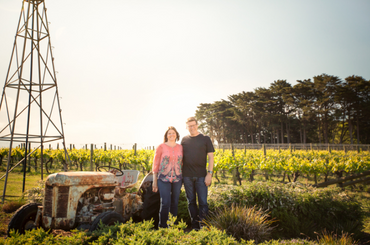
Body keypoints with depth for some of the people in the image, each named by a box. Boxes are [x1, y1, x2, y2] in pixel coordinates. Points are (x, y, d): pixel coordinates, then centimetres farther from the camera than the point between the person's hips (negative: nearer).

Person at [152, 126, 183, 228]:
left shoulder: (180, 147, 7)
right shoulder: (161, 147, -2)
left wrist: (182, 179, 11)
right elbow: (155, 164, 0)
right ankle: (162, 226, 9)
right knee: (165, 203, -6)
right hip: (164, 179, -3)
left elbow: (182, 163, 14)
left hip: (177, 179, 3)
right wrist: (154, 181, -3)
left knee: (175, 203, 9)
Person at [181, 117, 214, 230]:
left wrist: (209, 174, -8)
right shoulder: (184, 140, 9)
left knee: (203, 202, -2)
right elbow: (181, 157, 15)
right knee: (191, 202, 9)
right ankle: (194, 225, 20)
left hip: (201, 176, -2)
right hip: (187, 176, 3)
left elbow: (210, 157, 1)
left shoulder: (205, 139, 3)